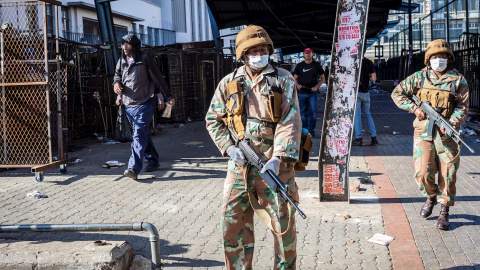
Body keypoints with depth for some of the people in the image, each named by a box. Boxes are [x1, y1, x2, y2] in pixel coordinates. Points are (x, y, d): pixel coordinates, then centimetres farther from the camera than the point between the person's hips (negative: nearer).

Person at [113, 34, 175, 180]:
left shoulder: (145, 59, -4)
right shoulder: (121, 61, 12)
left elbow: (158, 78, 1)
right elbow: (117, 74, 19)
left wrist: (167, 96, 4)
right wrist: (116, 83, -7)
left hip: (144, 104, -6)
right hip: (129, 105, 6)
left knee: (139, 135, -14)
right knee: (143, 135, 15)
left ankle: (134, 168, -22)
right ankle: (153, 161, 29)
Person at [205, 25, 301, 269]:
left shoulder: (283, 80, 0)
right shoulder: (229, 83, 6)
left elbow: (290, 121, -8)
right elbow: (213, 120, 12)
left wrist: (278, 158, -19)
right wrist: (229, 148, -4)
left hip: (274, 165, -2)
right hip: (240, 165, 2)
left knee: (284, 222, 5)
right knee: (233, 221, 8)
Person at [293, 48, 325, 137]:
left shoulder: (316, 65, 6)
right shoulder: (299, 66, 10)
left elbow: (322, 78, 8)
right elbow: (295, 78, 14)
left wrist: (316, 87, -8)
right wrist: (297, 85, -8)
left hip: (313, 92, -1)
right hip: (302, 92, 1)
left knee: (313, 112, -3)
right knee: (303, 112, 6)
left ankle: (311, 130, 4)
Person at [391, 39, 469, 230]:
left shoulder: (458, 80, 3)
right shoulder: (420, 77, 4)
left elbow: (462, 107, -1)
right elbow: (397, 93, 8)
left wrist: (451, 123, -19)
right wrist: (414, 108, -5)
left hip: (447, 135, 0)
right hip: (423, 134, 0)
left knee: (447, 175, 2)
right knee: (423, 173, -4)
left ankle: (444, 212, 16)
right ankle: (431, 197, 28)